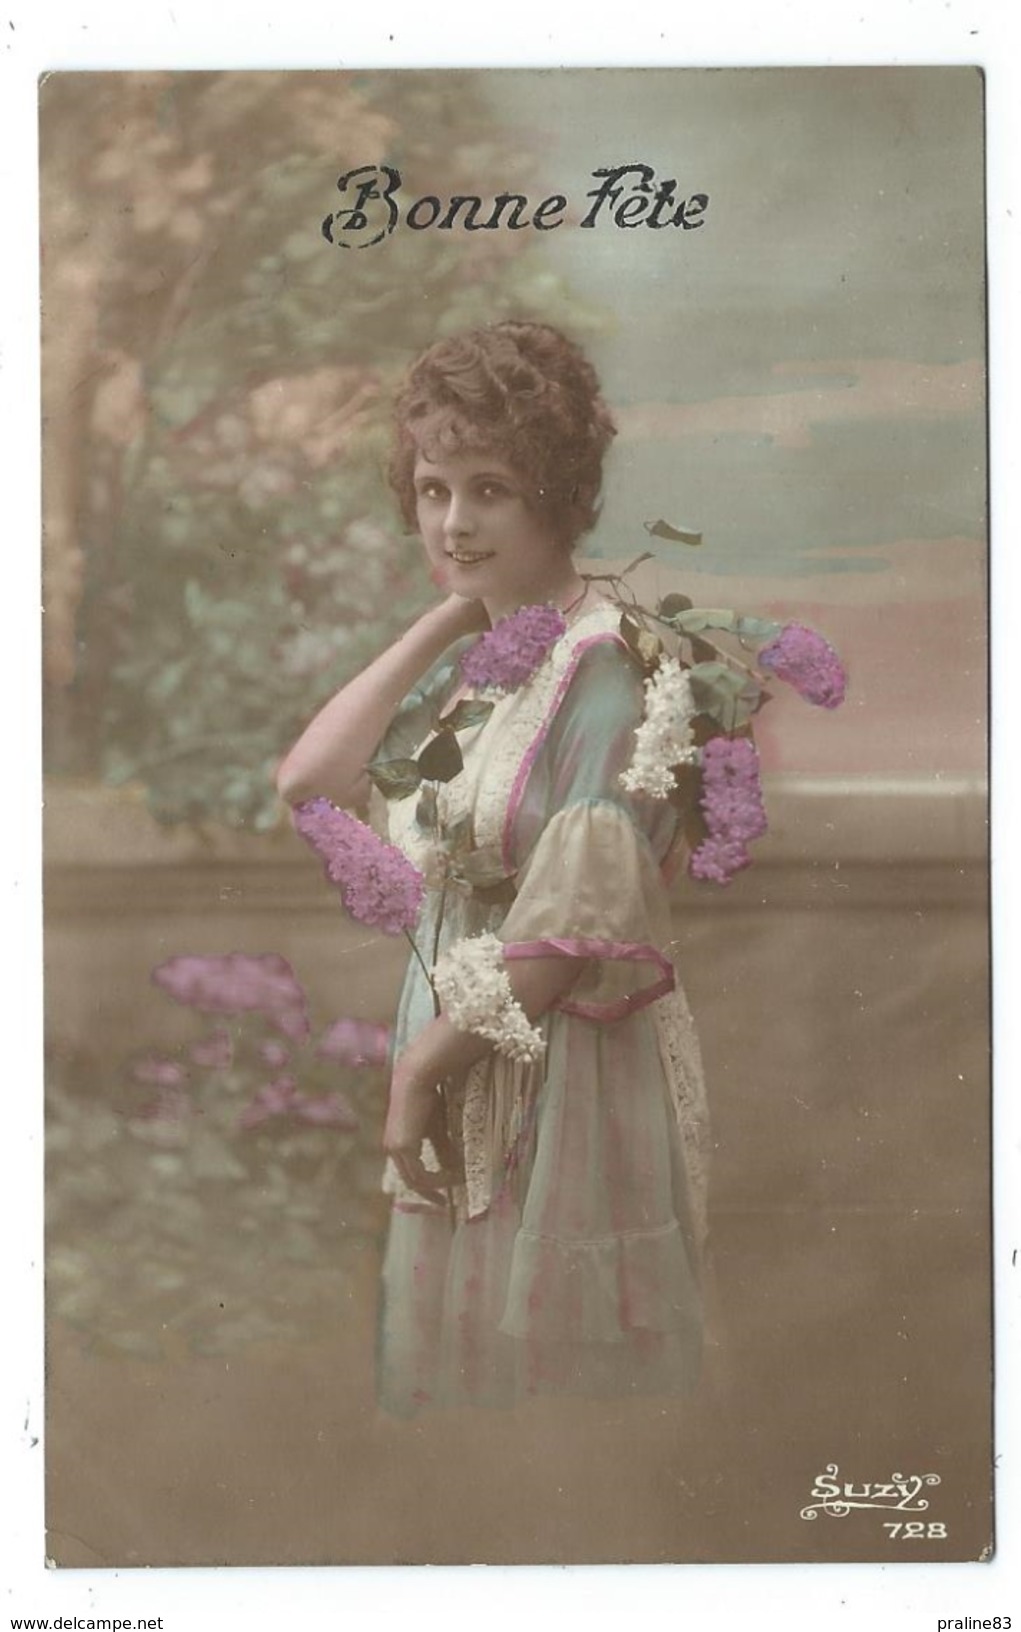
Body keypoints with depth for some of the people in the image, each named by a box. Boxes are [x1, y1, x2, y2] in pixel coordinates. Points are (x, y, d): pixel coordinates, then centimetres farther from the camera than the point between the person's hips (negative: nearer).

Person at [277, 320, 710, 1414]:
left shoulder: (607, 659, -16)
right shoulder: (468, 656, 8)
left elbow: (582, 924, -20)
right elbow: (308, 778, -1)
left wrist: (423, 1060, -12)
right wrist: (443, 622, -3)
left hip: (571, 1070, -8)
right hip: (455, 1058, 8)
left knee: (553, 1358, 7)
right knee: (454, 1358, 19)